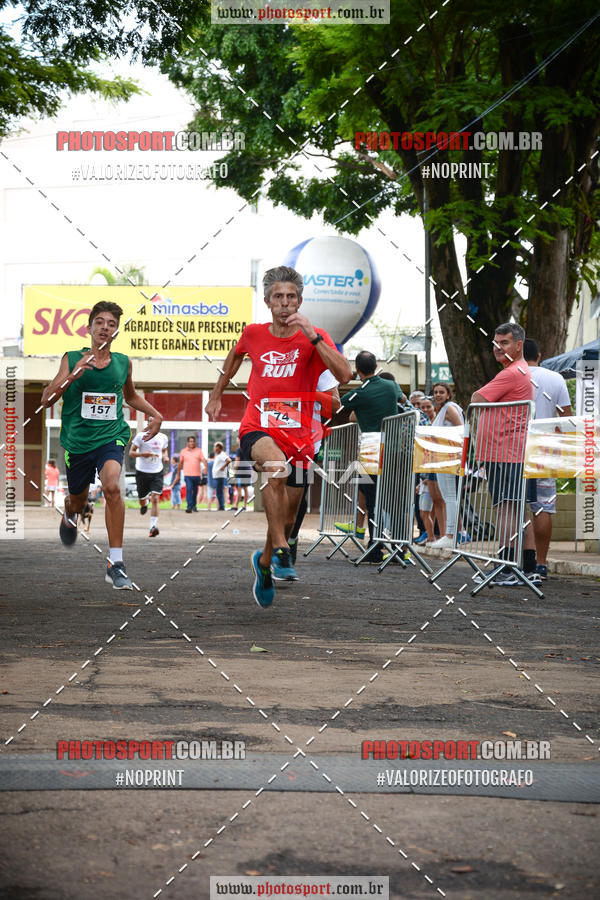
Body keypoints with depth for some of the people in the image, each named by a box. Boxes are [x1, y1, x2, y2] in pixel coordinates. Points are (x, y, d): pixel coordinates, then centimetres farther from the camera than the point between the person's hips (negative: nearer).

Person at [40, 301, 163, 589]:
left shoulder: (123, 363, 5)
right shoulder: (72, 359, -2)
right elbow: (46, 400, -7)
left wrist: (154, 414, 10)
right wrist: (72, 376, -21)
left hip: (111, 437, 0)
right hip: (77, 440, 1)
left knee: (111, 485, -28)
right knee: (78, 500, 18)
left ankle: (115, 563, -24)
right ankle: (69, 517, 60)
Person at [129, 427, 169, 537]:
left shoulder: (163, 438, 5)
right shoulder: (141, 436, -7)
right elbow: (131, 453, -5)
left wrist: (165, 456, 2)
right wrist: (142, 454, -24)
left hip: (157, 472, 1)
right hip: (142, 471, -1)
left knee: (155, 499, -15)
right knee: (141, 499, 12)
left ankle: (153, 526, -18)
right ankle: (144, 504, 52)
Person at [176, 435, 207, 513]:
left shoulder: (199, 451, 7)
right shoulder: (183, 451, 8)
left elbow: (203, 459, -5)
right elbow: (180, 463, 16)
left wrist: (206, 467, -24)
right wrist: (178, 472, 18)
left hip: (197, 475, 1)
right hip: (187, 475, -1)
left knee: (195, 491, 10)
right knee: (189, 490, -16)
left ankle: (193, 506, 28)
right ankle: (189, 506, -22)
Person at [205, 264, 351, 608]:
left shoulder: (314, 337, -6)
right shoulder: (254, 334, 1)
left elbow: (345, 375, -23)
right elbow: (236, 355, 26)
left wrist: (311, 334, -27)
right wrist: (217, 395, 30)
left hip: (298, 436, 1)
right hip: (258, 430, -1)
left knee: (287, 518, 9)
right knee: (276, 467, -36)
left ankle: (264, 560, 41)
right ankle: (281, 553, -33)